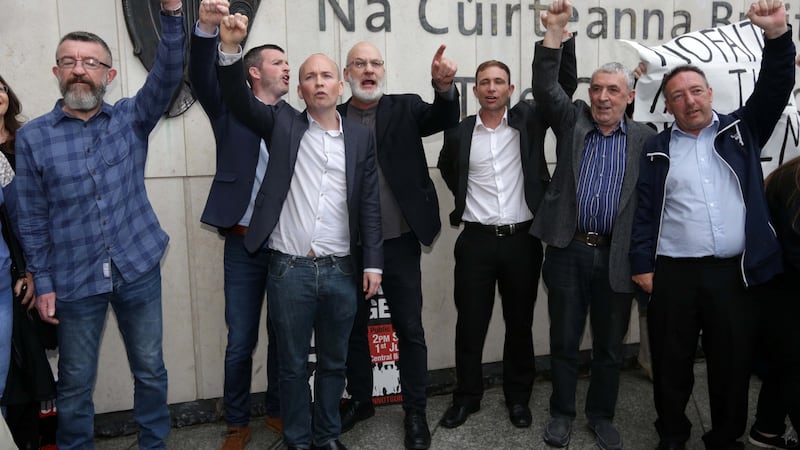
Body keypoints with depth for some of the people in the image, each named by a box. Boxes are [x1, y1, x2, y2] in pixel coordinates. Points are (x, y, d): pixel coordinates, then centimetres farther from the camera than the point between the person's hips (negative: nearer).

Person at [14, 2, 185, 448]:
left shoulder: (131, 119, 0)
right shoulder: (33, 137, -1)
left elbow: (168, 75, -16)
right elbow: (33, 219, 2)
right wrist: (43, 283, -1)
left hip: (139, 270, 1)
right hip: (74, 280, 0)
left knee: (151, 371, 13)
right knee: (75, 383, 13)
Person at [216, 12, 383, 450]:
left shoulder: (361, 137, 7)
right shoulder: (282, 123, 4)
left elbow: (370, 203, 5)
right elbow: (238, 100, -12)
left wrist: (373, 263, 0)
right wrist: (230, 49, -29)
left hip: (341, 270, 2)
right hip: (289, 269, -1)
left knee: (333, 363, 16)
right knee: (293, 365, 11)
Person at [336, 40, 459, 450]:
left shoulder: (405, 108, 2)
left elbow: (444, 119, -15)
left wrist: (445, 86, -36)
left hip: (399, 243, -1)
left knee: (410, 330, 7)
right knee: (354, 328, 16)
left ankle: (415, 411, 23)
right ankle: (360, 400, 36)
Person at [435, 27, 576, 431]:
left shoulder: (528, 119, 2)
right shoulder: (459, 132, 3)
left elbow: (565, 85, -6)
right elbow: (447, 169, 21)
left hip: (522, 240, 0)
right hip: (476, 241, 0)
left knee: (520, 323, 11)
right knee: (470, 324, 7)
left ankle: (518, 396, 28)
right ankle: (467, 396, 25)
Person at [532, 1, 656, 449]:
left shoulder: (645, 138, 4)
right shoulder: (573, 120, 5)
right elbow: (545, 87, -9)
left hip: (616, 256, 0)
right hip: (567, 250, 0)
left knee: (610, 346, 13)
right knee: (564, 341, 11)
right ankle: (562, 412, 29)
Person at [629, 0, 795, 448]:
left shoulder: (740, 131, 9)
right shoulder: (657, 149, 6)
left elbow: (774, 89, -4)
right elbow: (644, 209, 2)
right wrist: (643, 264, -4)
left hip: (735, 271, 1)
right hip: (674, 273, -1)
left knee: (734, 361, 11)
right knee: (671, 362, 9)